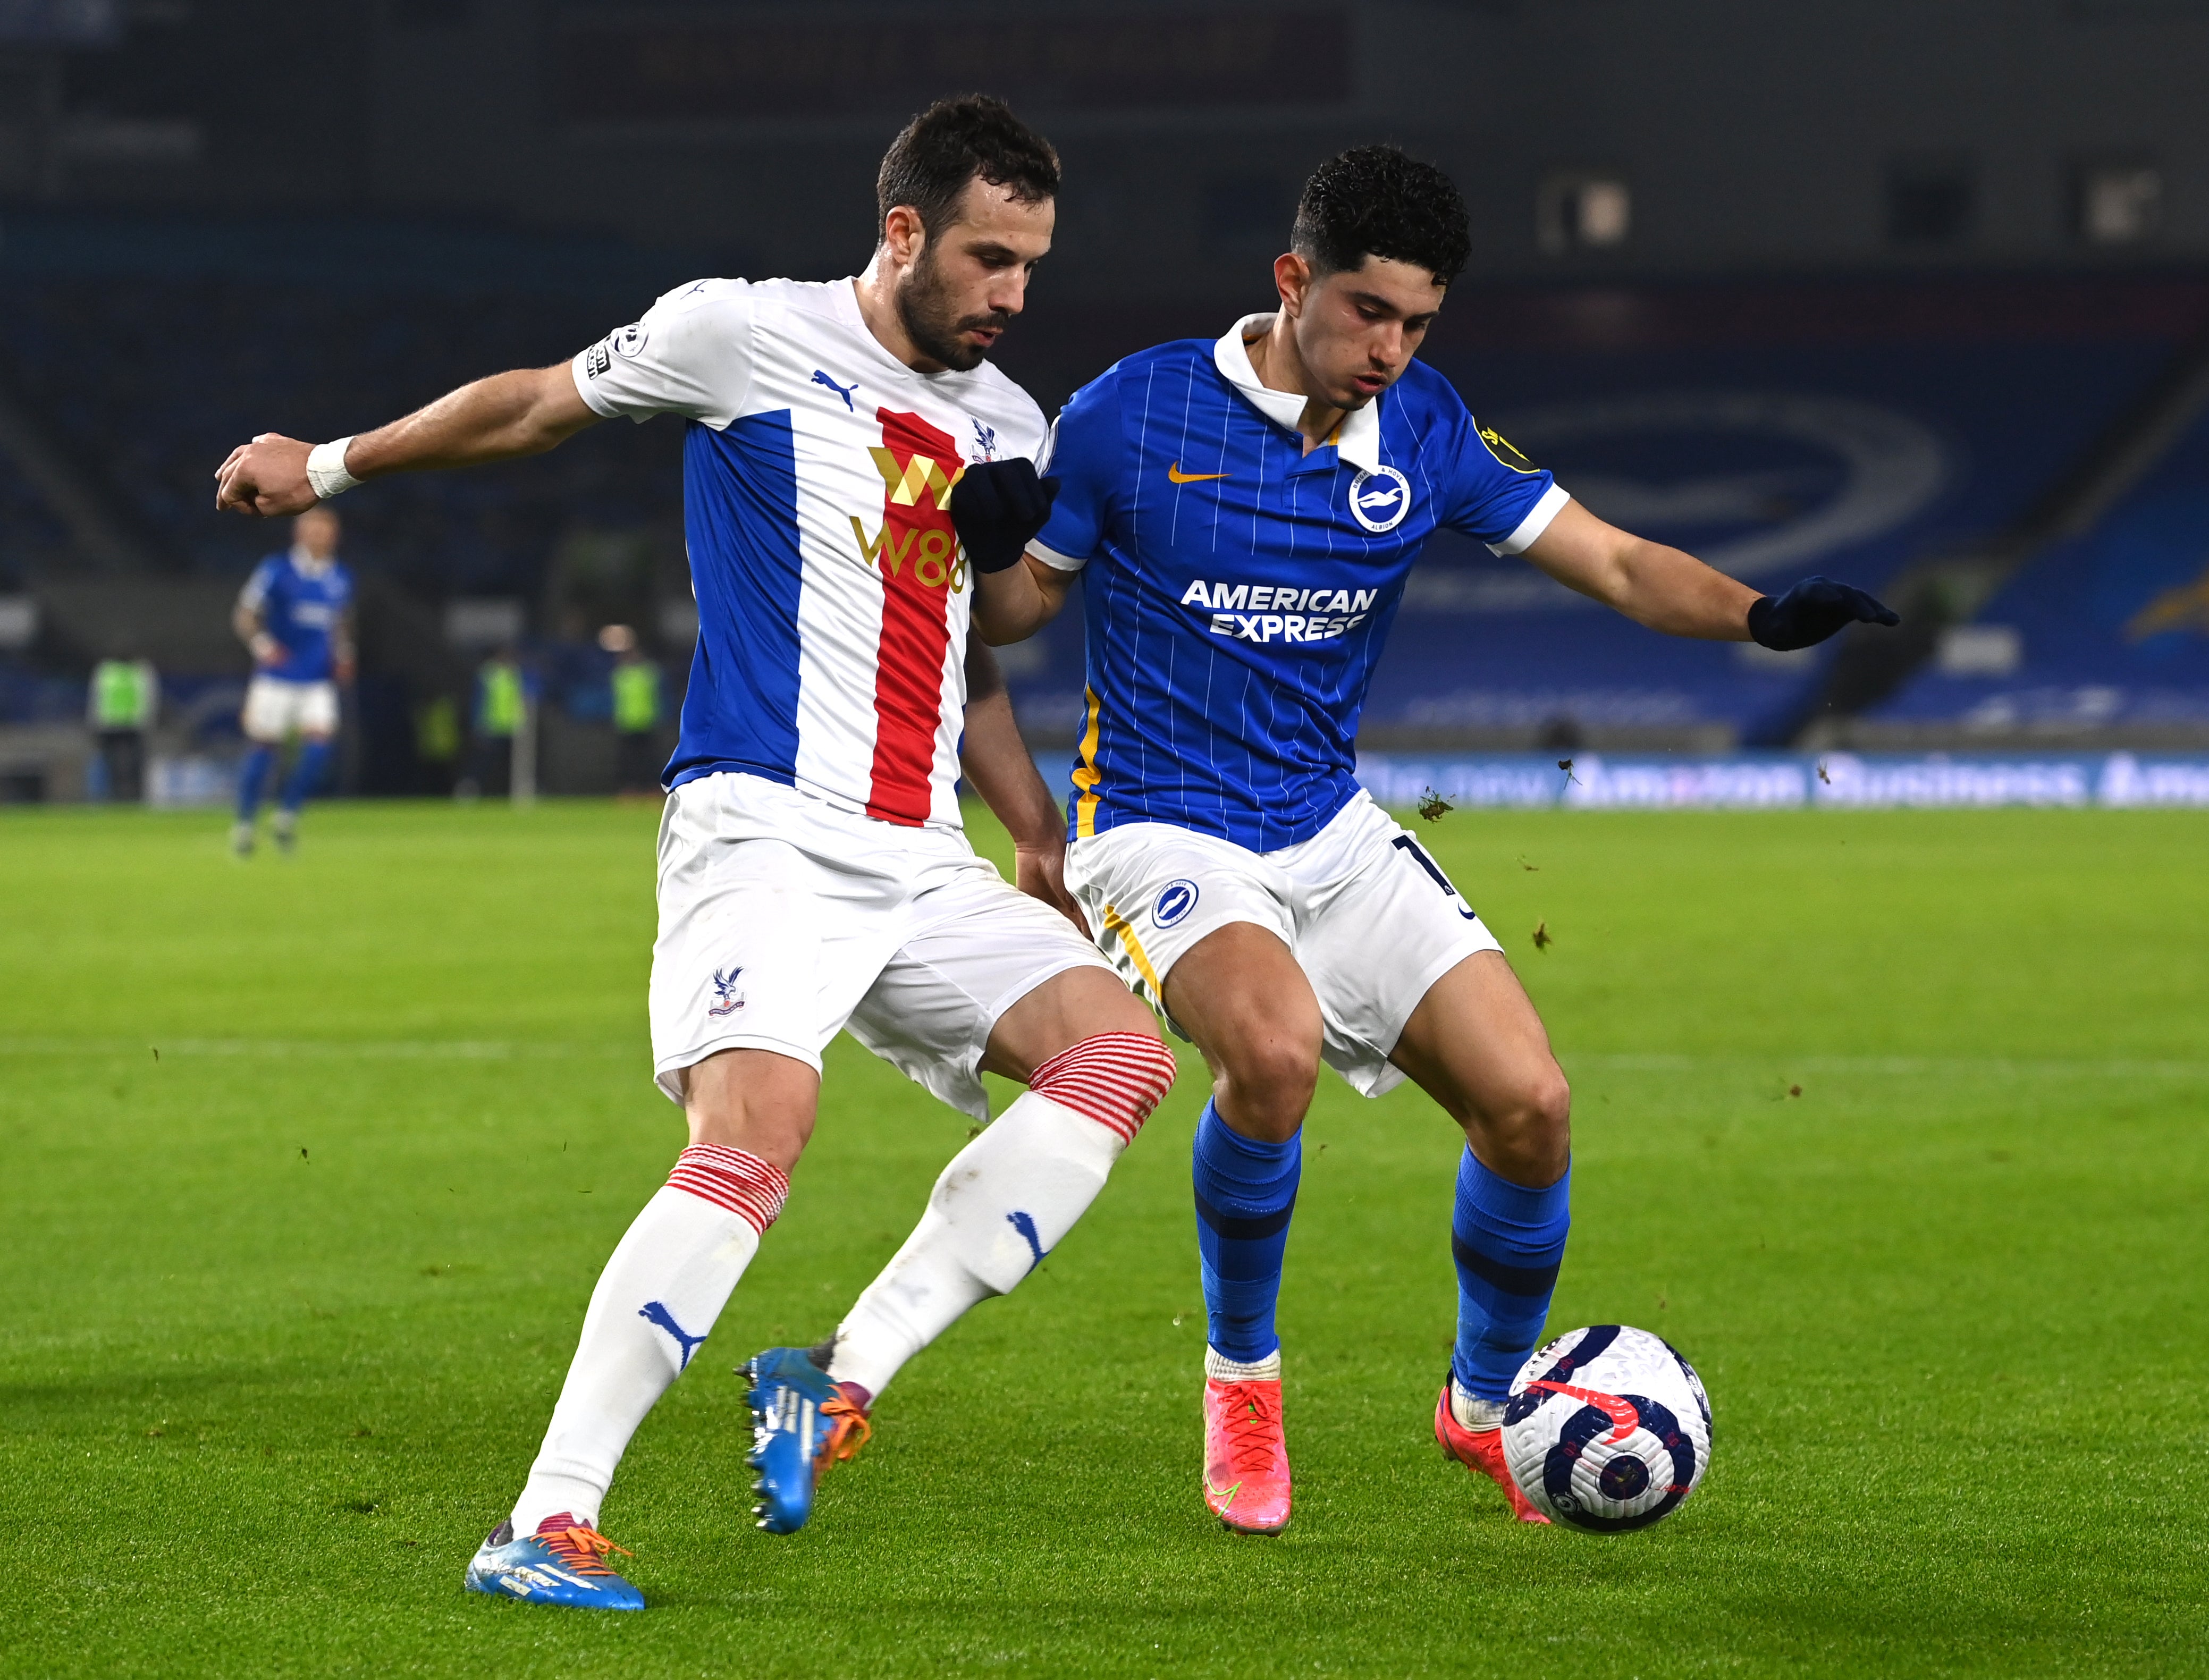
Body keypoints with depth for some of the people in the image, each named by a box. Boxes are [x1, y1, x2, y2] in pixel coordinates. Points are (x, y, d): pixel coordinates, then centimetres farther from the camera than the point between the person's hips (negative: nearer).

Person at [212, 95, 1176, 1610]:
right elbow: (537, 406, 12)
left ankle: (844, 1385, -12)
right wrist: (333, 466, 21)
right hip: (765, 828, -7)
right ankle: (546, 1524, -25)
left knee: (1121, 1049, -12)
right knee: (758, 1132, -27)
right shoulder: (749, 337, -2)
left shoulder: (1008, 426, 17)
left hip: (921, 862, 7)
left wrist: (1042, 846, 23)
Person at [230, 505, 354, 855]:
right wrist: (261, 642, -22)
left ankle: (287, 813, 5)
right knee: (264, 749, -2)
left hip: (319, 682, 3)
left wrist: (343, 656, 8)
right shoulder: (276, 571, -5)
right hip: (276, 678, -3)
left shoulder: (341, 579, 9)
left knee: (318, 747, -13)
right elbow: (244, 614, -3)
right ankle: (244, 823, 14)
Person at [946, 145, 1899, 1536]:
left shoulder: (1423, 430, 0)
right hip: (1160, 835, -5)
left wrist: (1757, 616, -17)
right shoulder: (1133, 415, -10)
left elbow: (1616, 562, 1)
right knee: (1275, 1044, -35)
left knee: (1530, 1104, -8)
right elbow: (1013, 612, 0)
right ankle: (1241, 1375, -9)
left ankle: (1485, 1401, 20)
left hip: (1333, 834, 5)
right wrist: (993, 546, -23)